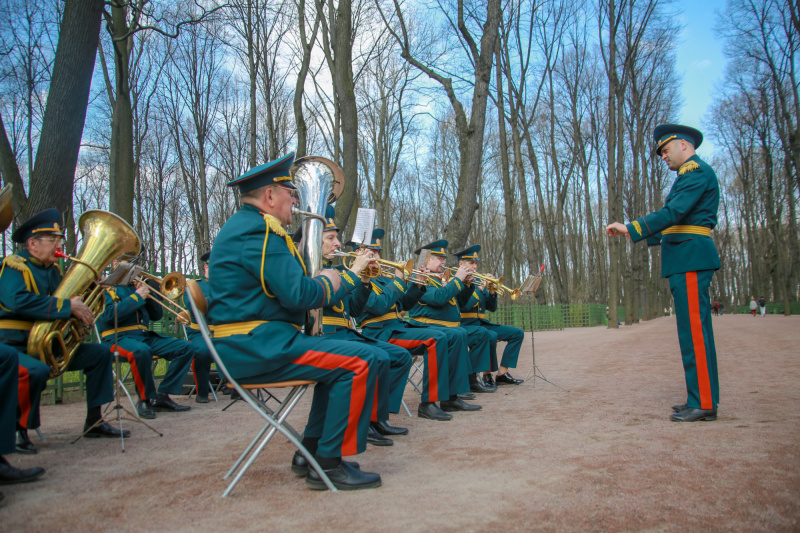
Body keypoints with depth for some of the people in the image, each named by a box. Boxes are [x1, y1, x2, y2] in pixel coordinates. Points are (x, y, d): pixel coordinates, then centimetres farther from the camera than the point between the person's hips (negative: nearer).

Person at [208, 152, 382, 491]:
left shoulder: (243, 226, 20)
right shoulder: (259, 232, -15)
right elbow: (297, 294, -23)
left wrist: (318, 285, 10)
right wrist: (328, 283, -4)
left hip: (245, 346, 11)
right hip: (257, 346, -11)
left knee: (341, 358, 19)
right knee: (362, 361, -15)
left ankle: (312, 449, 20)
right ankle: (329, 464, -7)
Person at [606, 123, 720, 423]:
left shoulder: (697, 171, -8)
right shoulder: (689, 176, 24)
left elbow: (674, 212, -21)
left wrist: (631, 229, -21)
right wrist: (647, 236, 28)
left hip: (691, 259, -11)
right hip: (686, 260, 11)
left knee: (694, 331, -10)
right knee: (696, 331, 11)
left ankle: (703, 403, -6)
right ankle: (703, 398, 17)